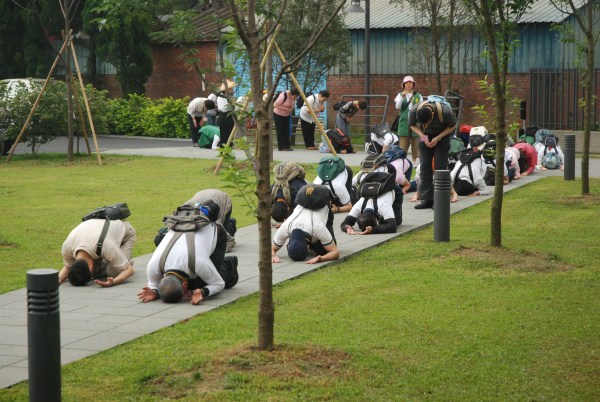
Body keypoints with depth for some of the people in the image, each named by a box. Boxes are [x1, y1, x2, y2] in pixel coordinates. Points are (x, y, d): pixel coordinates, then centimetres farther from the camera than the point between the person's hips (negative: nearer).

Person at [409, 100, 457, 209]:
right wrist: (422, 135, -22)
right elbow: (412, 125, -5)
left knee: (440, 167, -9)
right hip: (425, 138, 3)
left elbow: (452, 126, -13)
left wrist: (438, 138, -22)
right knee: (425, 167, -2)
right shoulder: (414, 112, -27)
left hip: (442, 137, -3)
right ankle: (427, 199, 2)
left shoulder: (444, 112, -34)